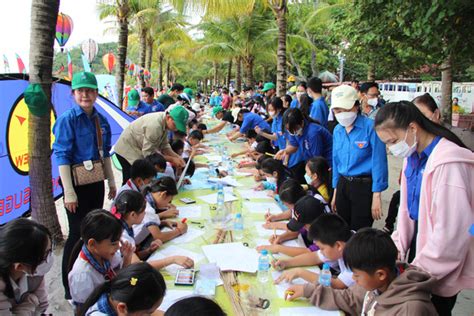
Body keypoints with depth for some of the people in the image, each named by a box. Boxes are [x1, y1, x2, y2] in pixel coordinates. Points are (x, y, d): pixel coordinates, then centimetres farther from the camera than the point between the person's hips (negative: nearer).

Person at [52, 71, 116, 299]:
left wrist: (111, 182, 16)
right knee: (77, 234, 1)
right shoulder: (67, 119, -13)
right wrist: (69, 193, -18)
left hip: (96, 182, 6)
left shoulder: (101, 120, 5)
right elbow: (62, 157, -15)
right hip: (77, 183, -6)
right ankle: (70, 288, 16)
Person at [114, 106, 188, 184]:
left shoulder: (165, 122, -7)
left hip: (140, 150, 9)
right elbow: (148, 153, -30)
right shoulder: (154, 125, -34)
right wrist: (172, 159, -26)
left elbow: (164, 145, 2)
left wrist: (176, 156, -14)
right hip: (127, 151, -9)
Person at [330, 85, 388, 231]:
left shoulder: (370, 127, -14)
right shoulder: (337, 130, 7)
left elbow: (378, 162, -14)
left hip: (364, 186, -6)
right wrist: (335, 191, 16)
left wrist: (377, 196, -15)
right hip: (343, 185, 6)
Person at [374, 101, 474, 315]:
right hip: (419, 243, 7)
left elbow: (451, 232, -26)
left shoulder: (449, 163, -25)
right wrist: (398, 247, -2)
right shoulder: (413, 156, 1)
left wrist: (417, 272, -18)